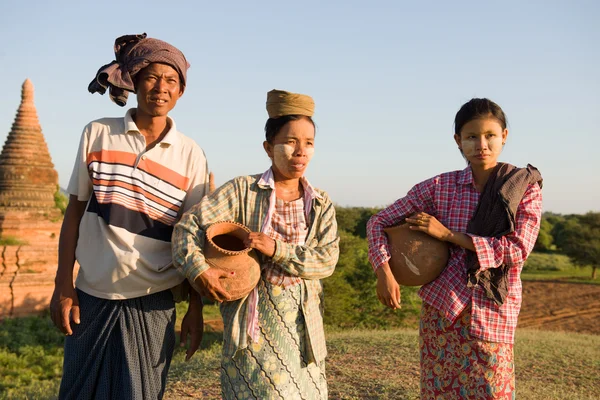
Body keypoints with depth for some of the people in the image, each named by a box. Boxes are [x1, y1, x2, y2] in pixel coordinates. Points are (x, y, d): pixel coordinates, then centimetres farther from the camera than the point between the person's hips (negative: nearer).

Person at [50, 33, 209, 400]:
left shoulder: (190, 155, -1)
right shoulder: (97, 134, 0)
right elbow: (74, 212, 3)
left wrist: (196, 308, 0)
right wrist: (63, 286, -1)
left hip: (153, 302, -1)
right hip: (91, 295, 1)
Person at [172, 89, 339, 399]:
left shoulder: (320, 205, 6)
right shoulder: (243, 191, -4)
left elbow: (327, 260, -6)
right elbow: (189, 225, -8)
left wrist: (277, 250, -18)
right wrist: (198, 269, -24)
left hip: (303, 321, 4)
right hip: (253, 317, -4)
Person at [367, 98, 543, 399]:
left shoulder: (525, 188, 0)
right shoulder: (439, 187, 1)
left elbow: (518, 249, -13)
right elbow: (379, 222, 4)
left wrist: (448, 234, -13)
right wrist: (383, 272, -11)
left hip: (493, 316, -1)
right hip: (441, 309, 1)